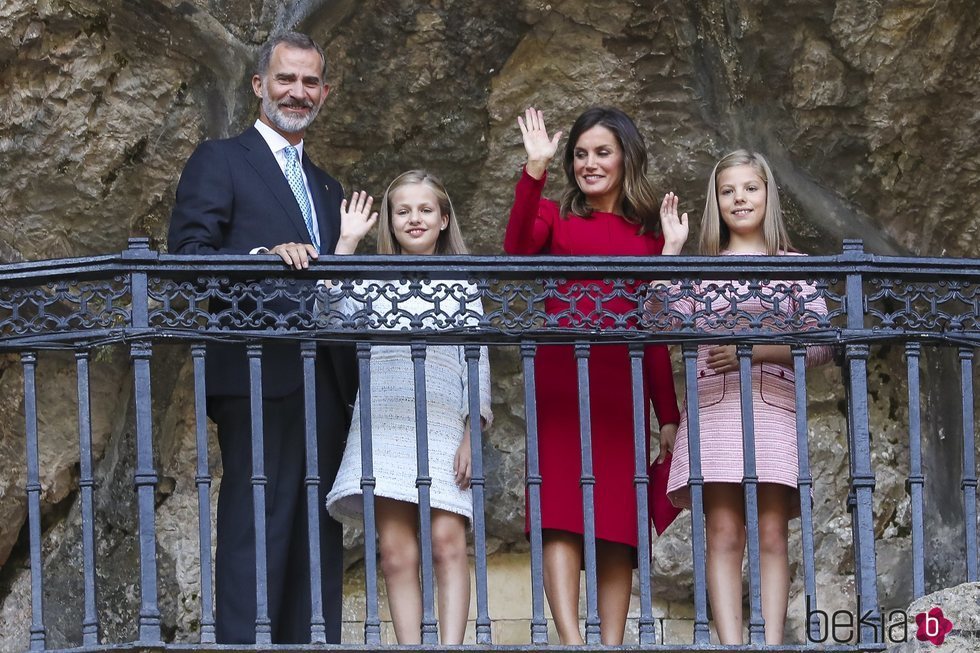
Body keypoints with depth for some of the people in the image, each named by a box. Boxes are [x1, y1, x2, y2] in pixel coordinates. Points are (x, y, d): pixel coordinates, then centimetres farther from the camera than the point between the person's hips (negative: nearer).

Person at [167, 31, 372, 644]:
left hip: (327, 382, 7)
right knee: (257, 530, -12)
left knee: (318, 539, 5)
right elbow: (186, 256, -9)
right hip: (260, 379, -7)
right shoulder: (219, 161, 5)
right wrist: (264, 256, -22)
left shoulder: (325, 186, 26)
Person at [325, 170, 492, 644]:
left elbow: (478, 361, 8)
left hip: (442, 423, -1)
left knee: (447, 539, -14)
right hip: (383, 422, 1)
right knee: (395, 549, -6)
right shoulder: (370, 280, 16)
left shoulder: (461, 284, 13)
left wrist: (472, 433, -3)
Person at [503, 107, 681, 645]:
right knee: (561, 513, -14)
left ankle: (612, 644, 0)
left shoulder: (647, 234, 16)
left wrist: (669, 415, 11)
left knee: (620, 520, 0)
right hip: (561, 377, -2)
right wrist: (534, 171, -21)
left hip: (623, 385, 3)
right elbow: (517, 250, -13)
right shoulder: (555, 217, 11)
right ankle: (570, 640, -24)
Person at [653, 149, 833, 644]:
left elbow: (823, 345, 3)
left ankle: (771, 645, -10)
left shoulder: (794, 266, 12)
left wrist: (756, 349, -9)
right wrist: (671, 248, -2)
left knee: (771, 534, -6)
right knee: (723, 533, -9)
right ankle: (731, 647, -14)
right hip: (713, 407, 1)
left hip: (774, 406, -1)